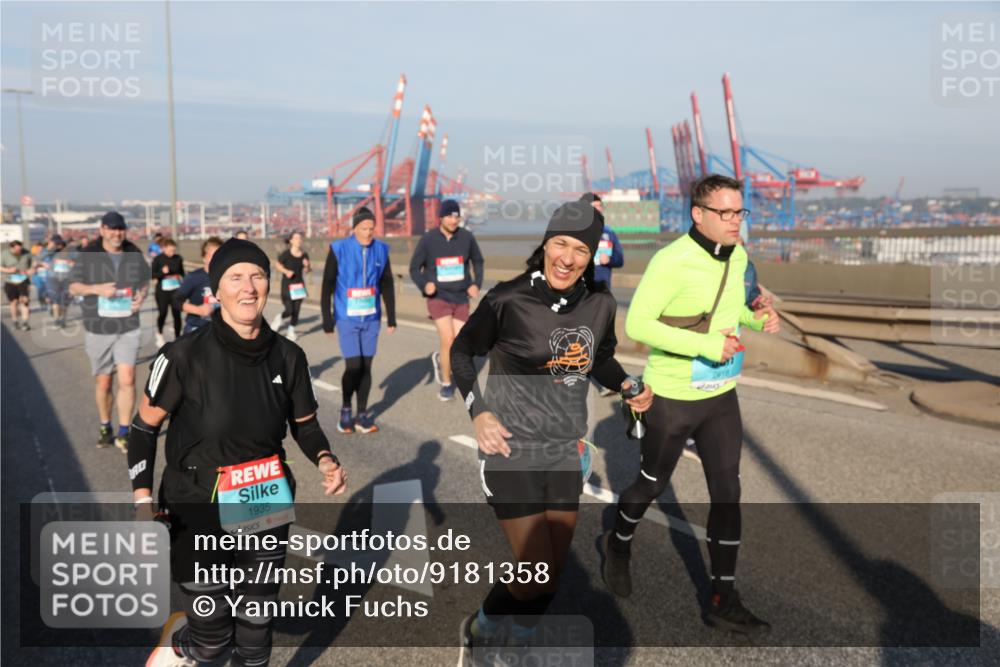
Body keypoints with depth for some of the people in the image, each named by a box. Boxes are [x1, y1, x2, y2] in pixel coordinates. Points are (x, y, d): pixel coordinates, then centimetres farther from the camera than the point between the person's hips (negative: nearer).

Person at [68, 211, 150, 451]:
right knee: (103, 383, 10)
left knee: (127, 379, -11)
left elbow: (145, 281, 17)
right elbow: (74, 287, 1)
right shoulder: (88, 255, -2)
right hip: (97, 329, 0)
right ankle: (105, 428, 30)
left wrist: (141, 296, -4)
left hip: (128, 328, 0)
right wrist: (96, 289, -18)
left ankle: (123, 433, 0)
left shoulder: (134, 254, 4)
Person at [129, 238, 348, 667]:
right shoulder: (185, 356, -17)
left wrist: (325, 460, -12)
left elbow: (304, 423, 7)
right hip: (199, 518, -3)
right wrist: (143, 501, -14)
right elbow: (144, 427, -5)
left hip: (266, 514, 3)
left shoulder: (288, 357, -7)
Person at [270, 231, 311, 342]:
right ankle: (279, 318, 29)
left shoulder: (304, 255, -1)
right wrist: (286, 271, -14)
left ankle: (291, 331, 21)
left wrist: (307, 266, -12)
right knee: (289, 311, -6)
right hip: (287, 285, -3)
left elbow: (308, 271, 9)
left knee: (296, 311, 2)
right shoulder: (286, 254, -11)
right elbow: (278, 264, 3)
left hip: (299, 285, 3)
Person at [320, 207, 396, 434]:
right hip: (347, 319, -3)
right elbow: (327, 286, -5)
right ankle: (345, 409, 17)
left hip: (371, 319, 3)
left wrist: (391, 317, 8)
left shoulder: (380, 250, 0)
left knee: (366, 367, 7)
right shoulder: (339, 249, -9)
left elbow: (387, 285, 8)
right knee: (353, 367, -6)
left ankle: (362, 415, 20)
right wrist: (327, 320, -5)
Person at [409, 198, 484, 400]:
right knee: (447, 340, -17)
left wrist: (476, 284, -6)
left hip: (460, 300, 3)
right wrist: (424, 286, -24)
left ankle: (440, 359, 39)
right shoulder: (428, 240, -12)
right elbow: (414, 269, -3)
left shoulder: (466, 237, -6)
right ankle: (446, 384, 8)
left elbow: (478, 261, 11)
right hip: (438, 298, -3)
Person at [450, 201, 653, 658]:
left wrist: (628, 386, -4)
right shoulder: (508, 299, -15)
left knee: (552, 574, 14)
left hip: (566, 451, 5)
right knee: (537, 576, -5)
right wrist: (478, 412, -14)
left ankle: (520, 641, 41)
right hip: (511, 450, -5)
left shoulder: (600, 304, -3)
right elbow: (462, 352, -2)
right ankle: (480, 630, 27)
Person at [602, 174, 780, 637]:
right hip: (671, 397, -6)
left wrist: (758, 318, -2)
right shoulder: (672, 261, -21)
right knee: (652, 485, 13)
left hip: (721, 396, 6)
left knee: (727, 493, 5)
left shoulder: (737, 257, 2)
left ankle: (723, 601, 17)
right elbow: (637, 324, -23)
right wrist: (706, 345, -27)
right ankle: (618, 547, 43)